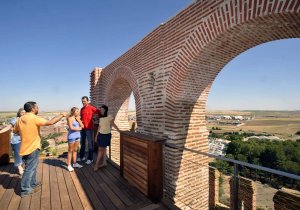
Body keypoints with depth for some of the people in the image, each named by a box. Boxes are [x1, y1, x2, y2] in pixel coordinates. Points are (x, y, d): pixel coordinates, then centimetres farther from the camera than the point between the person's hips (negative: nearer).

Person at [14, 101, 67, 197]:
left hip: (25, 148, 8)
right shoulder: (34, 118, -20)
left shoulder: (20, 119, 4)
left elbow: (15, 131, 18)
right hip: (32, 148, -8)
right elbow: (51, 122, -28)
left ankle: (33, 183, 35)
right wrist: (62, 115, -17)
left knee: (32, 167, 21)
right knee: (30, 168, 5)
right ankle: (25, 190, 16)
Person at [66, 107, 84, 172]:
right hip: (72, 136, -6)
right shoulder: (70, 118, -9)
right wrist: (79, 128, -4)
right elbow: (71, 127, -17)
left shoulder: (78, 118, 8)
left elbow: (82, 126, 4)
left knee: (75, 150, 14)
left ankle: (75, 163, 24)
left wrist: (78, 120, -5)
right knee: (70, 151, 2)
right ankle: (69, 165, 10)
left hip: (78, 135, 6)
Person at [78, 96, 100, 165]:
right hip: (82, 128, 7)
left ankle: (90, 158, 12)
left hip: (89, 128, -7)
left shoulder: (91, 108, -9)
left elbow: (99, 112, -8)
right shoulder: (81, 109, 12)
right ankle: (82, 156, 32)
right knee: (82, 142, 17)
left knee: (90, 143, 1)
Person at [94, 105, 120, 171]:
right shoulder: (101, 118, 8)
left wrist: (120, 131, -5)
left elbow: (113, 125, -3)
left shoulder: (110, 117, -10)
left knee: (101, 149, -4)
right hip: (101, 134, 5)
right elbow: (99, 127, 14)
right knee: (103, 149, 9)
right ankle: (104, 163, 20)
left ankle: (96, 165, 4)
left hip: (107, 135, -5)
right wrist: (96, 135, 15)